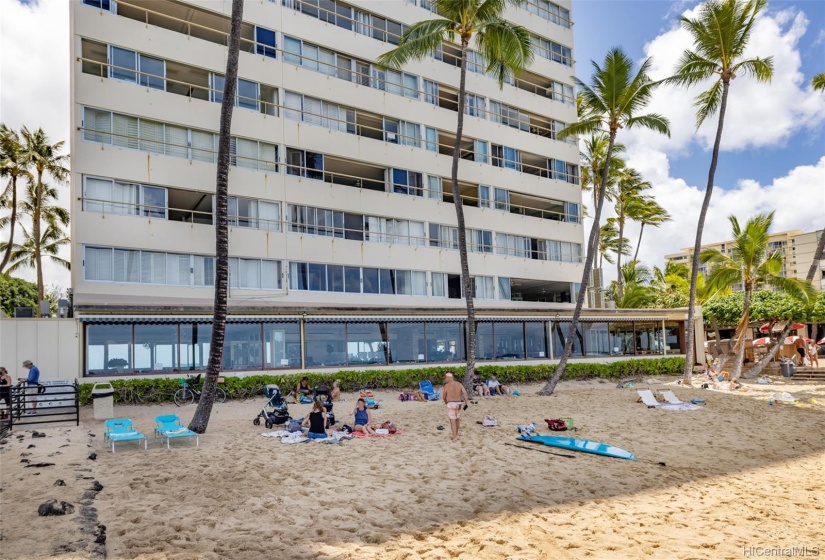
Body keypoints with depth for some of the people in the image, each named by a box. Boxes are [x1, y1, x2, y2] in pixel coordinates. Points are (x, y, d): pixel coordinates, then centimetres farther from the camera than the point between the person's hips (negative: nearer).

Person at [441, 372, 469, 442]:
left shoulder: (446, 386, -5)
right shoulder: (459, 384, 6)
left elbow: (444, 397, 1)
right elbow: (465, 393, -6)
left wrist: (446, 402, 21)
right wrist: (466, 402, -8)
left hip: (451, 404, -5)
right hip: (458, 403, 5)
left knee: (452, 420, 0)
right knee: (457, 419, 21)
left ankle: (455, 437, -1)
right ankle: (456, 434, 35)